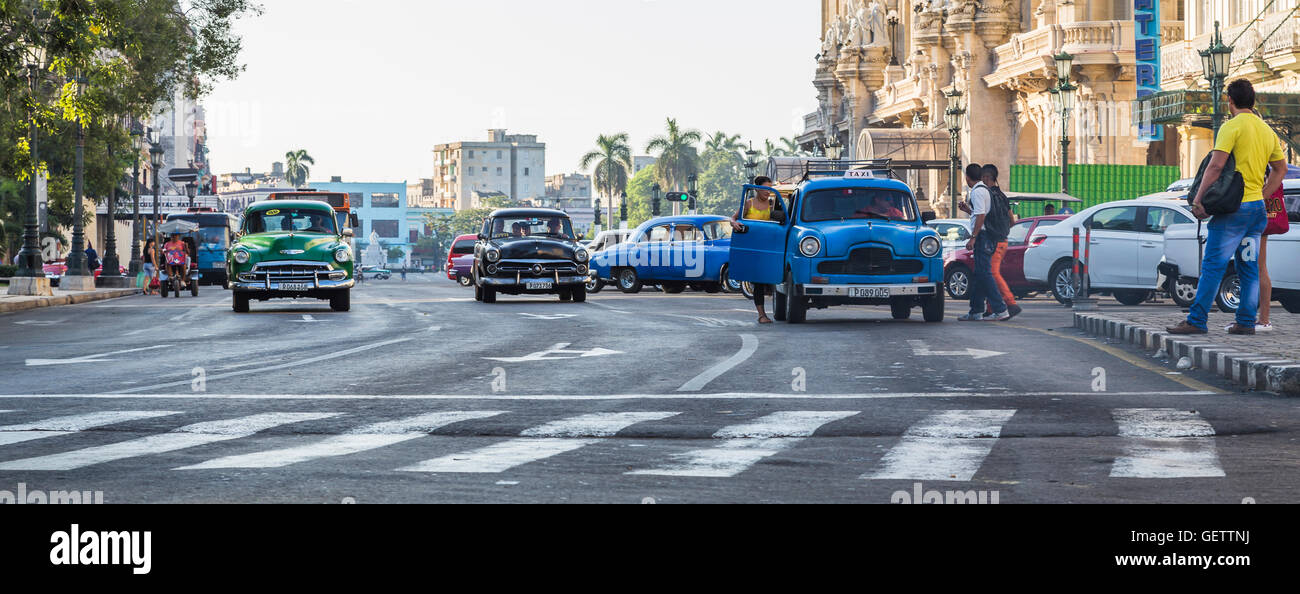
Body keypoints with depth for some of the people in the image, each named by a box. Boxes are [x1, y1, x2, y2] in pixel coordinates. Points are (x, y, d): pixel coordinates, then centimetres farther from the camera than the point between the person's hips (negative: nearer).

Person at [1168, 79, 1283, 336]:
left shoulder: (1232, 126, -10)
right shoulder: (1267, 130, 14)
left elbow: (1216, 165, -17)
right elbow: (1280, 168, 21)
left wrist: (1198, 200, -15)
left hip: (1234, 207, -7)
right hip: (1257, 208, 7)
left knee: (1213, 265, -7)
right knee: (1249, 266, 11)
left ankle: (1197, 321, -8)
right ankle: (1246, 321, 11)